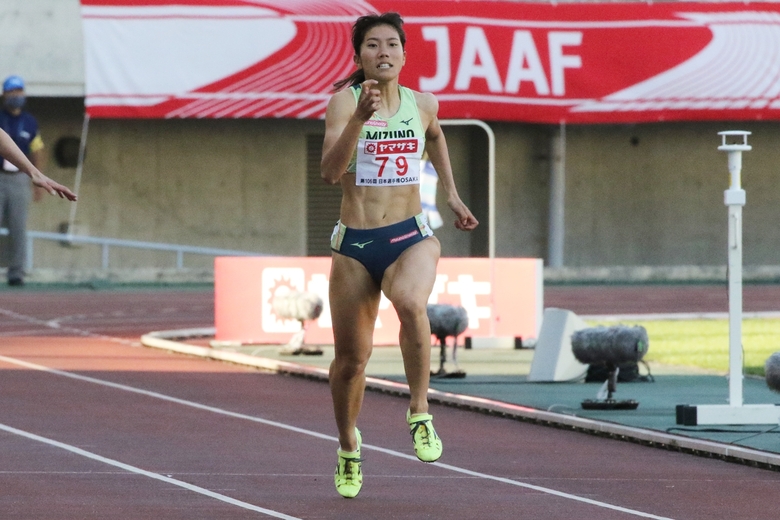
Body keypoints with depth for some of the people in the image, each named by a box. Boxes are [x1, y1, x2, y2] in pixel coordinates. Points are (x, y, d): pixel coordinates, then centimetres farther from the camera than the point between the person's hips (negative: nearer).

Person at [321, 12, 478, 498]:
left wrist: (452, 193, 28)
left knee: (410, 303, -34)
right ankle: (348, 447, 34)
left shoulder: (423, 105, 4)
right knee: (351, 358, 7)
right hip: (354, 243, 0)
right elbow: (331, 171, -20)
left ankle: (420, 413, -21)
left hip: (411, 238, 0)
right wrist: (359, 118, -30)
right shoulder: (344, 102, -6)